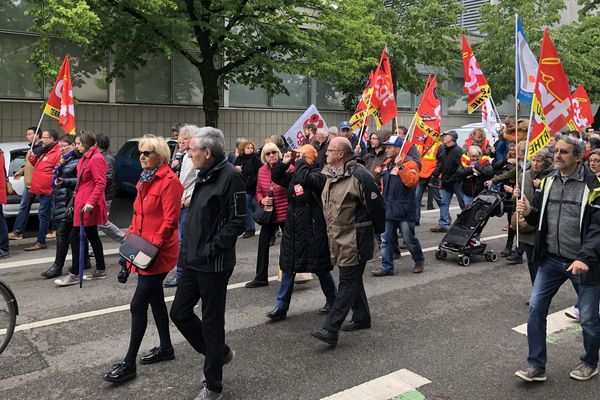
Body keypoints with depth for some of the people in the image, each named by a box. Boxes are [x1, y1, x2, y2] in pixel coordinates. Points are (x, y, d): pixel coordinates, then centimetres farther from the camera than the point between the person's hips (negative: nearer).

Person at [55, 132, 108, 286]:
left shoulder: (96, 158, -16)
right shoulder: (85, 158, 15)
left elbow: (101, 183, -22)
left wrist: (91, 202, -27)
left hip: (88, 205, -10)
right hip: (82, 202, 10)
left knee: (75, 237, -6)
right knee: (92, 236, 14)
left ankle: (74, 274, 2)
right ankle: (100, 270, 23)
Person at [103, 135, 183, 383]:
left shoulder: (169, 181, -16)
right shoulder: (145, 179, 13)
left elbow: (170, 221, -19)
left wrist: (154, 246, -20)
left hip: (158, 252, -9)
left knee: (138, 305, -5)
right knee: (155, 298, 17)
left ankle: (129, 363, 6)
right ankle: (166, 347, 32)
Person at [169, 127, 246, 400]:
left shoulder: (230, 177, -16)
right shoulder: (204, 176, 12)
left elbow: (237, 222, -20)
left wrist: (212, 249, -18)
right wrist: (187, 249, 12)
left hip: (214, 265, -9)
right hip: (193, 261, 9)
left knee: (211, 322, 3)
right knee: (179, 312, 14)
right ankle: (221, 352, 34)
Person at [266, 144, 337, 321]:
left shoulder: (317, 175, -13)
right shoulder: (294, 175, 10)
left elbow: (305, 178, -33)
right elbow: (276, 177, 19)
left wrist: (300, 162, -17)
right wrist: (284, 162, 5)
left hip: (312, 229, -7)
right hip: (292, 228, 7)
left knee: (320, 268, 7)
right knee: (288, 268, 8)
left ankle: (332, 300, 29)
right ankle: (281, 307, 15)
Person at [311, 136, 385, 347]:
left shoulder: (359, 175, -18)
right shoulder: (330, 174, 8)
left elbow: (376, 205, -13)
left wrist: (379, 231, -2)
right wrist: (331, 231, 20)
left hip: (354, 239, -9)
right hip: (338, 238, 9)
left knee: (347, 282, -5)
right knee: (352, 278, 19)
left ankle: (330, 330, -7)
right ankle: (361, 318, 34)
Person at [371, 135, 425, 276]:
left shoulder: (409, 163, -10)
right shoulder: (388, 164, 13)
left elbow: (412, 181, -27)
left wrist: (400, 166, -30)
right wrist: (383, 201, 20)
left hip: (404, 211, -7)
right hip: (388, 210, 7)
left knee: (409, 238, 5)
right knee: (386, 239, 6)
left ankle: (419, 260, 28)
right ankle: (387, 266, 13)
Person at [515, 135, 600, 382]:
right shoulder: (548, 181, 5)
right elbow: (539, 220, 13)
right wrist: (529, 212, -9)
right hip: (551, 259, 5)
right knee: (536, 308, 1)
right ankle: (536, 366, 13)